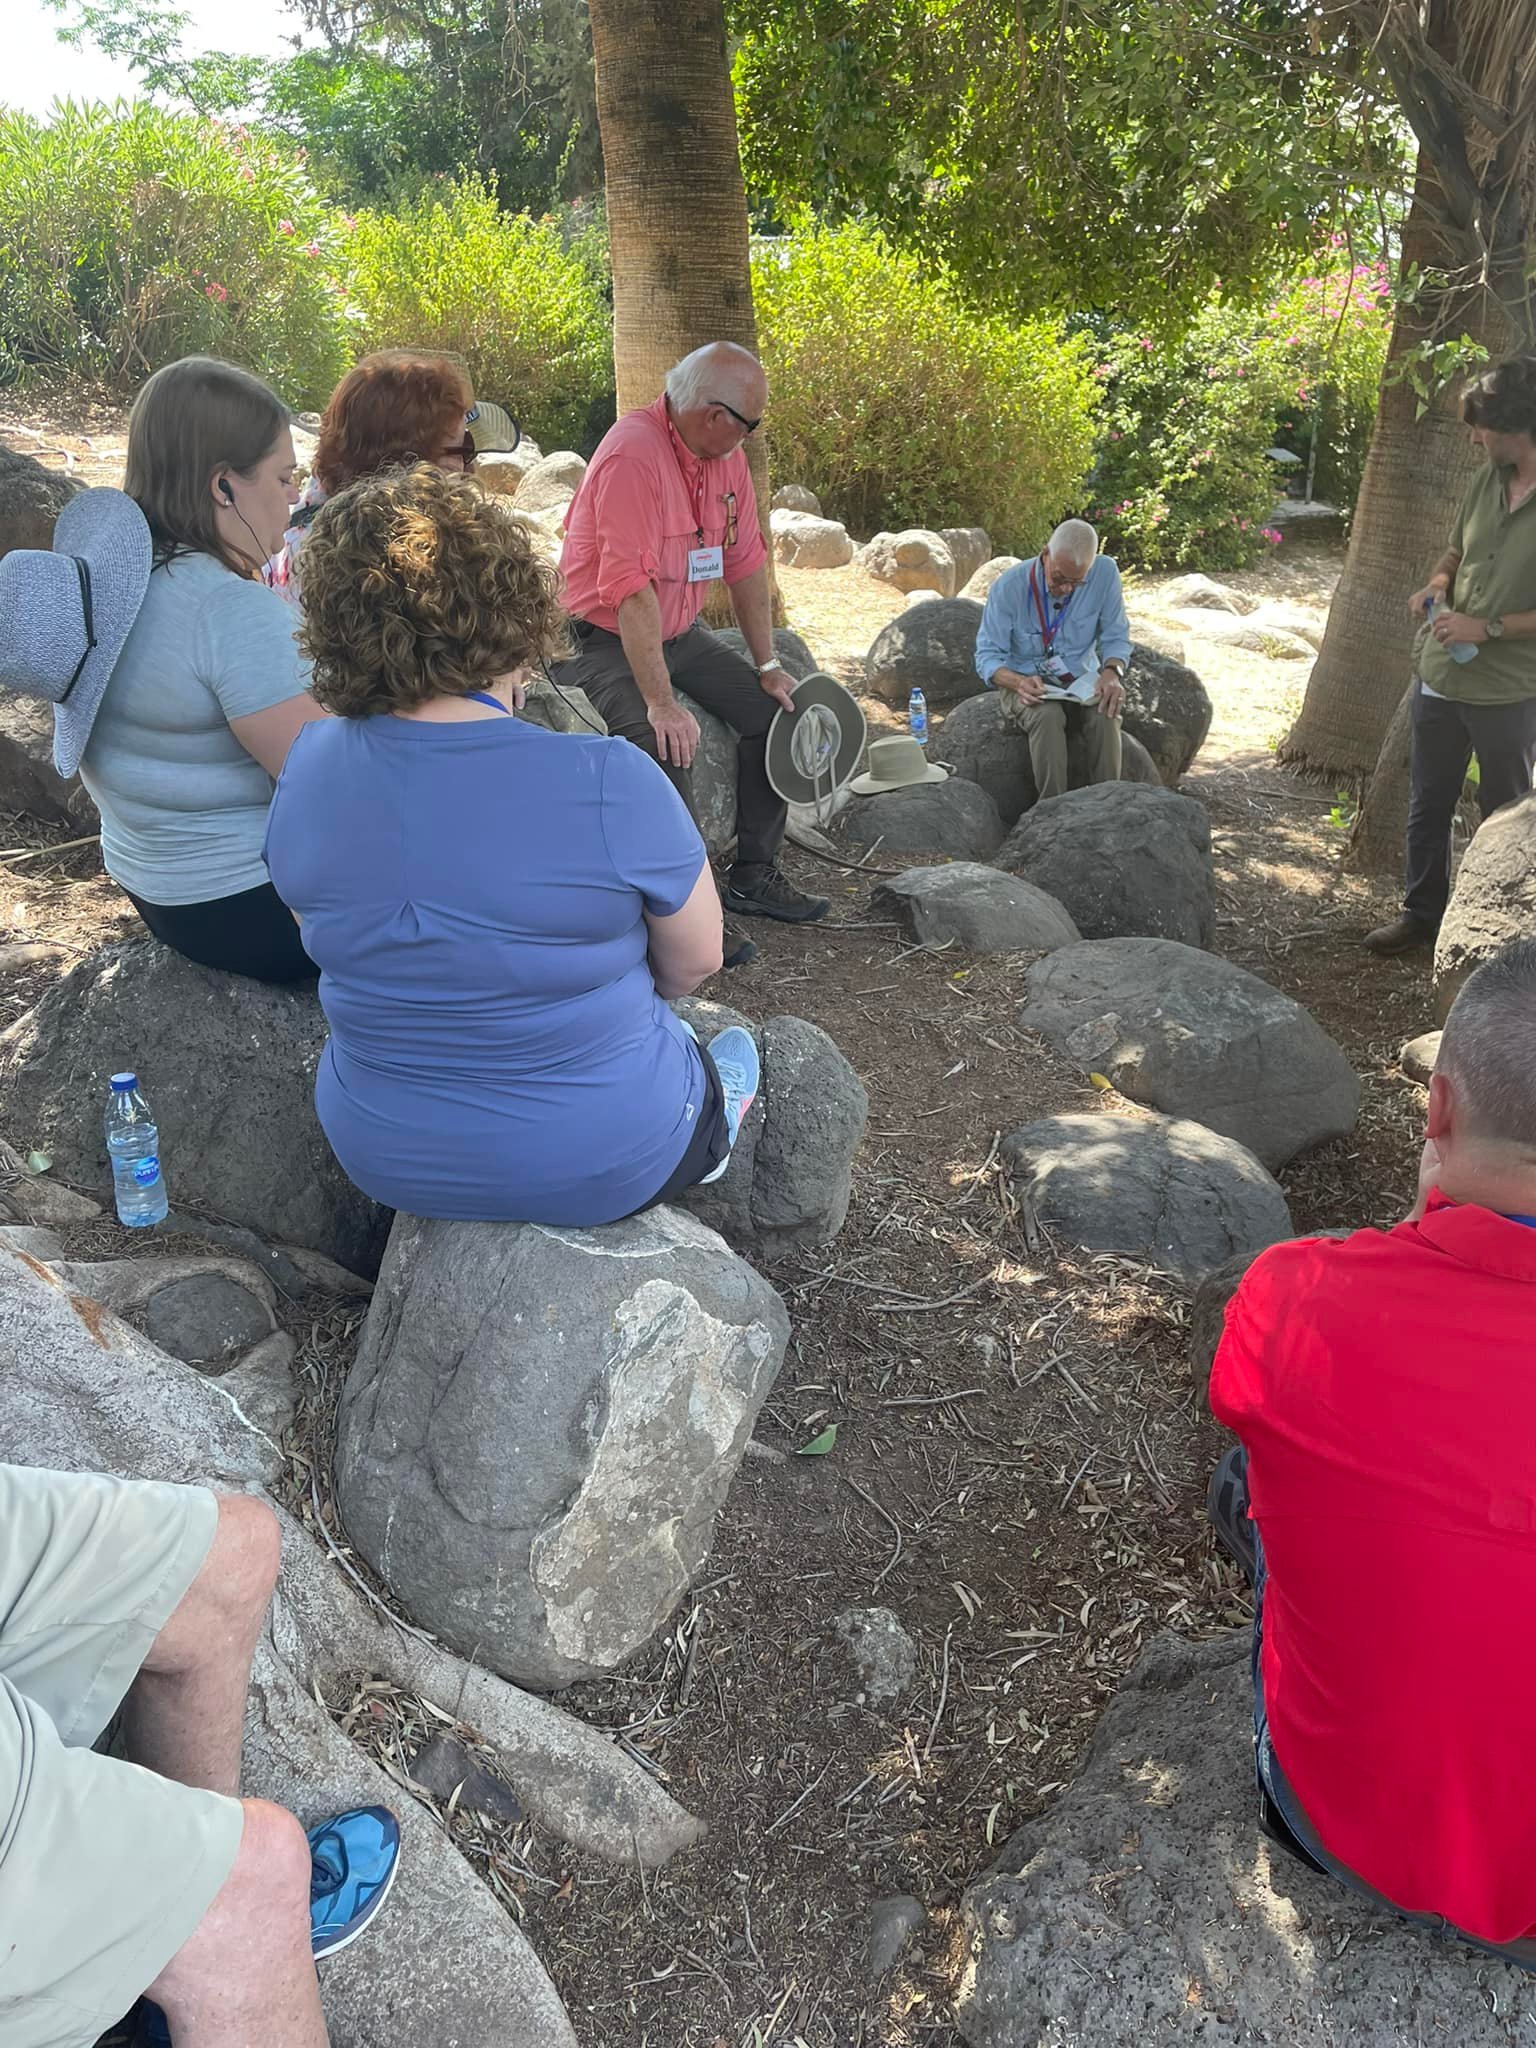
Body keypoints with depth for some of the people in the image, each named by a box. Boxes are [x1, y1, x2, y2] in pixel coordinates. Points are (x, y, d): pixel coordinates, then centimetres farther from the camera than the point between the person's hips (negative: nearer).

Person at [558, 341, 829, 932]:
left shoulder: (726, 453, 0)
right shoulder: (633, 454, -26)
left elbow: (746, 563, 7)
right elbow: (632, 591, -31)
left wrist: (767, 666, 5)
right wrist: (660, 703, -33)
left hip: (682, 634, 8)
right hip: (609, 639, -8)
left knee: (774, 710, 2)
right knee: (665, 746, -30)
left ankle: (753, 879, 13)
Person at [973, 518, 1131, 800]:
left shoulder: (1105, 573, -9)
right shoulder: (1008, 587, -15)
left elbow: (1116, 637, 0)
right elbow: (987, 656, -11)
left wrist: (1113, 671, -22)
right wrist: (1019, 682, -32)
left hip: (1082, 682, 2)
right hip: (1028, 686, -2)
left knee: (1106, 712, -31)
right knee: (1047, 715, -35)